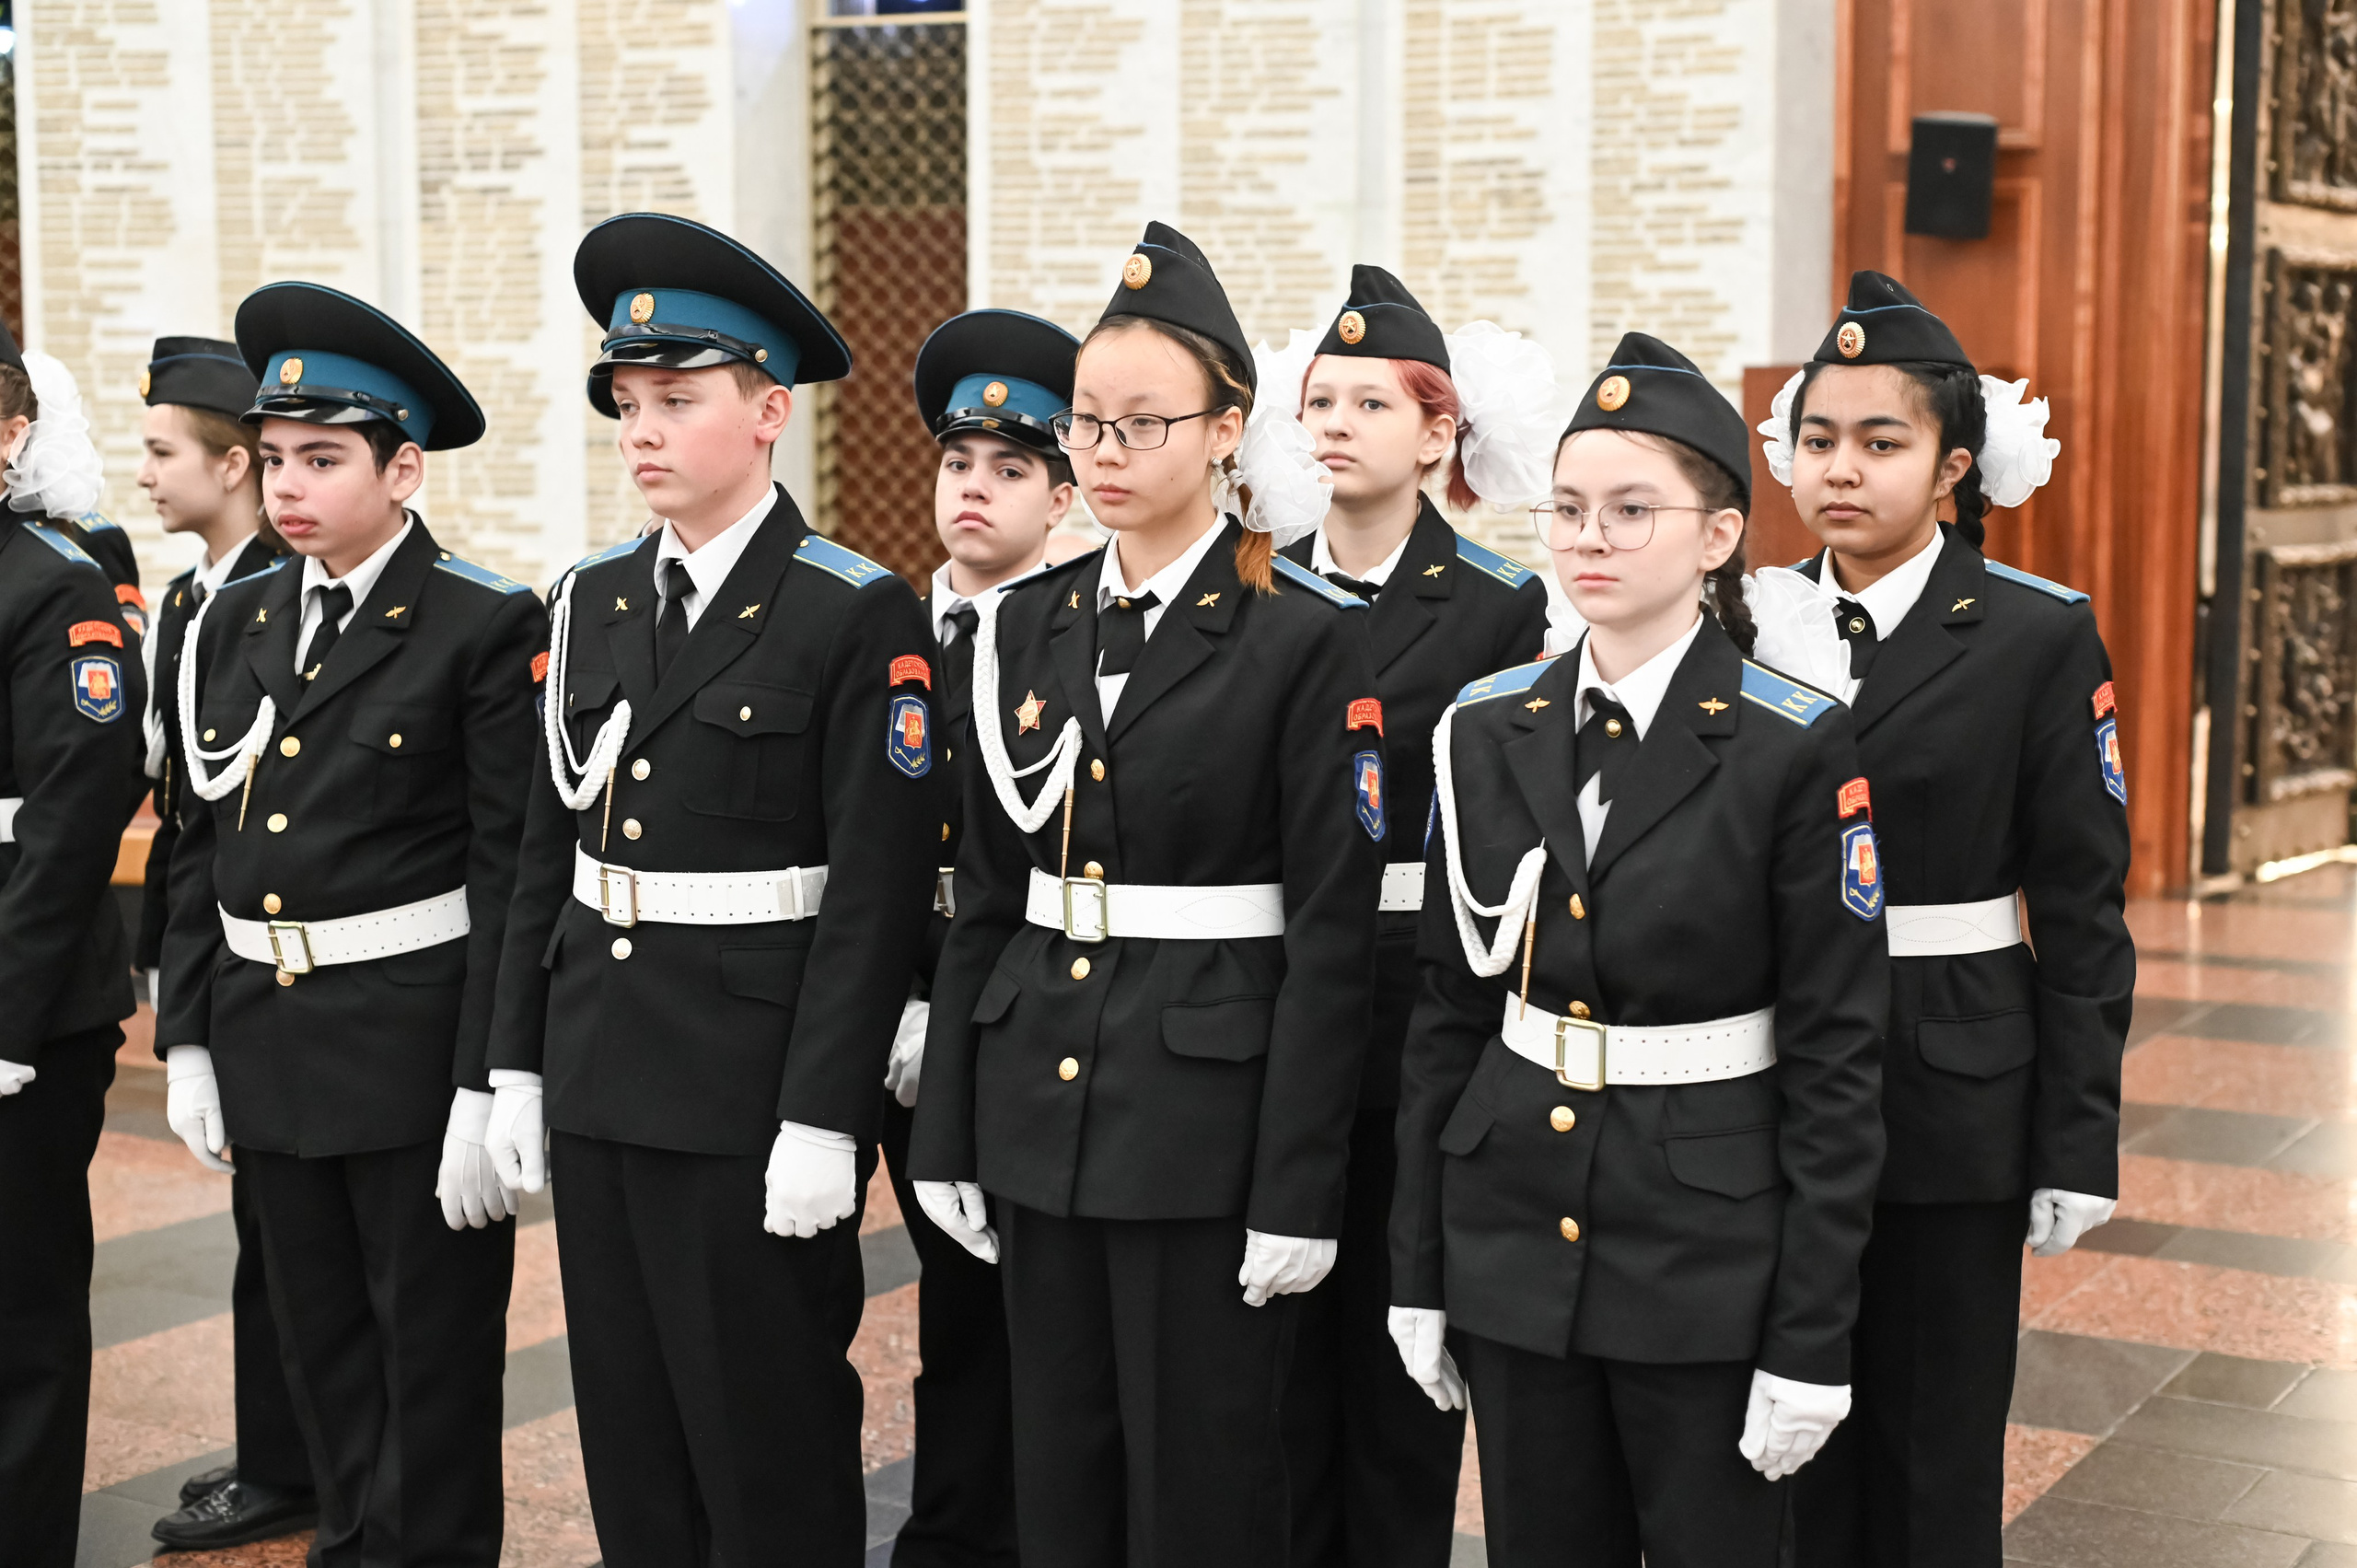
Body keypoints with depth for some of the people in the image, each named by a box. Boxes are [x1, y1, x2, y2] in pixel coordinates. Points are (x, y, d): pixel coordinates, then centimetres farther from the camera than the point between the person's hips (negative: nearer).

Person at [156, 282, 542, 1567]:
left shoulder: (485, 629, -11)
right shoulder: (235, 623, 8)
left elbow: (513, 872, -13)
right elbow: (202, 848, 12)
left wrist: (487, 1088, -16)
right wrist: (187, 1043, 8)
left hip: (415, 1039, -6)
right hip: (269, 1035, 6)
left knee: (436, 1348, 6)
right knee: (319, 1341, 17)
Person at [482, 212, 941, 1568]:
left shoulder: (860, 617, -11)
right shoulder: (595, 603, 9)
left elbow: (876, 894, -14)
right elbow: (550, 853, 13)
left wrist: (823, 1122, -16)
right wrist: (518, 1064, 10)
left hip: (757, 1097, -6)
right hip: (599, 1085, 6)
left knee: (770, 1454, 4)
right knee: (628, 1432, 15)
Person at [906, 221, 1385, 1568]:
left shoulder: (1308, 639, -9)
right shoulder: (1026, 625, 8)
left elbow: (1333, 937, -11)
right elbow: (986, 899, 11)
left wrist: (1298, 1192, -13)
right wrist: (948, 1138, 8)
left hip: (1209, 1112, -5)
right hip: (1044, 1100, 6)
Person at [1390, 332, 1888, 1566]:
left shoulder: (1797, 749, -11)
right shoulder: (1487, 731, 2)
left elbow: (1836, 1061, -10)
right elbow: (1447, 1013, 7)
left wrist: (1810, 1342, -12)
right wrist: (1418, 1271, 6)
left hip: (1711, 1250, -4)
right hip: (1516, 1239, 4)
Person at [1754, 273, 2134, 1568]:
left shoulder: (2038, 637, -5)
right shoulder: (1745, 623, 5)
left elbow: (2083, 911, -5)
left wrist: (2079, 1144, -8)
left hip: (1952, 1099, -3)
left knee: (1936, 1451, 8)